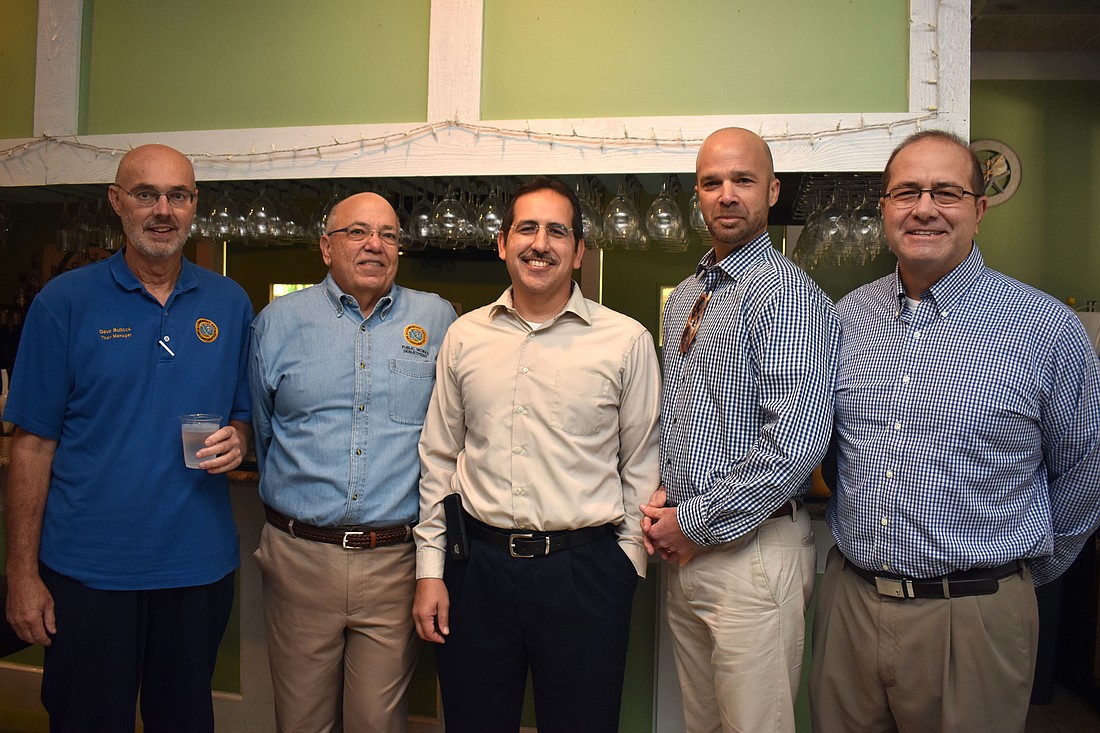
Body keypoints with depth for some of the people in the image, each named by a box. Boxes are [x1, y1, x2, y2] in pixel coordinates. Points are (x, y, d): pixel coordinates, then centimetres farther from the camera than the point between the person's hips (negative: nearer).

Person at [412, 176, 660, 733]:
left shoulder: (627, 340, -3)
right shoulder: (464, 336, 5)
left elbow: (642, 465, 3)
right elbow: (439, 459, 9)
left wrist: (625, 562, 0)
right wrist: (430, 568, 6)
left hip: (585, 571, -2)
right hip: (477, 565, 3)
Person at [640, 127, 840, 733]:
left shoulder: (786, 292, -14)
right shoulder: (683, 298, 14)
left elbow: (795, 442, -24)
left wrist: (695, 523, -16)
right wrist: (662, 498, 3)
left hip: (753, 551, -7)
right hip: (685, 550, 8)